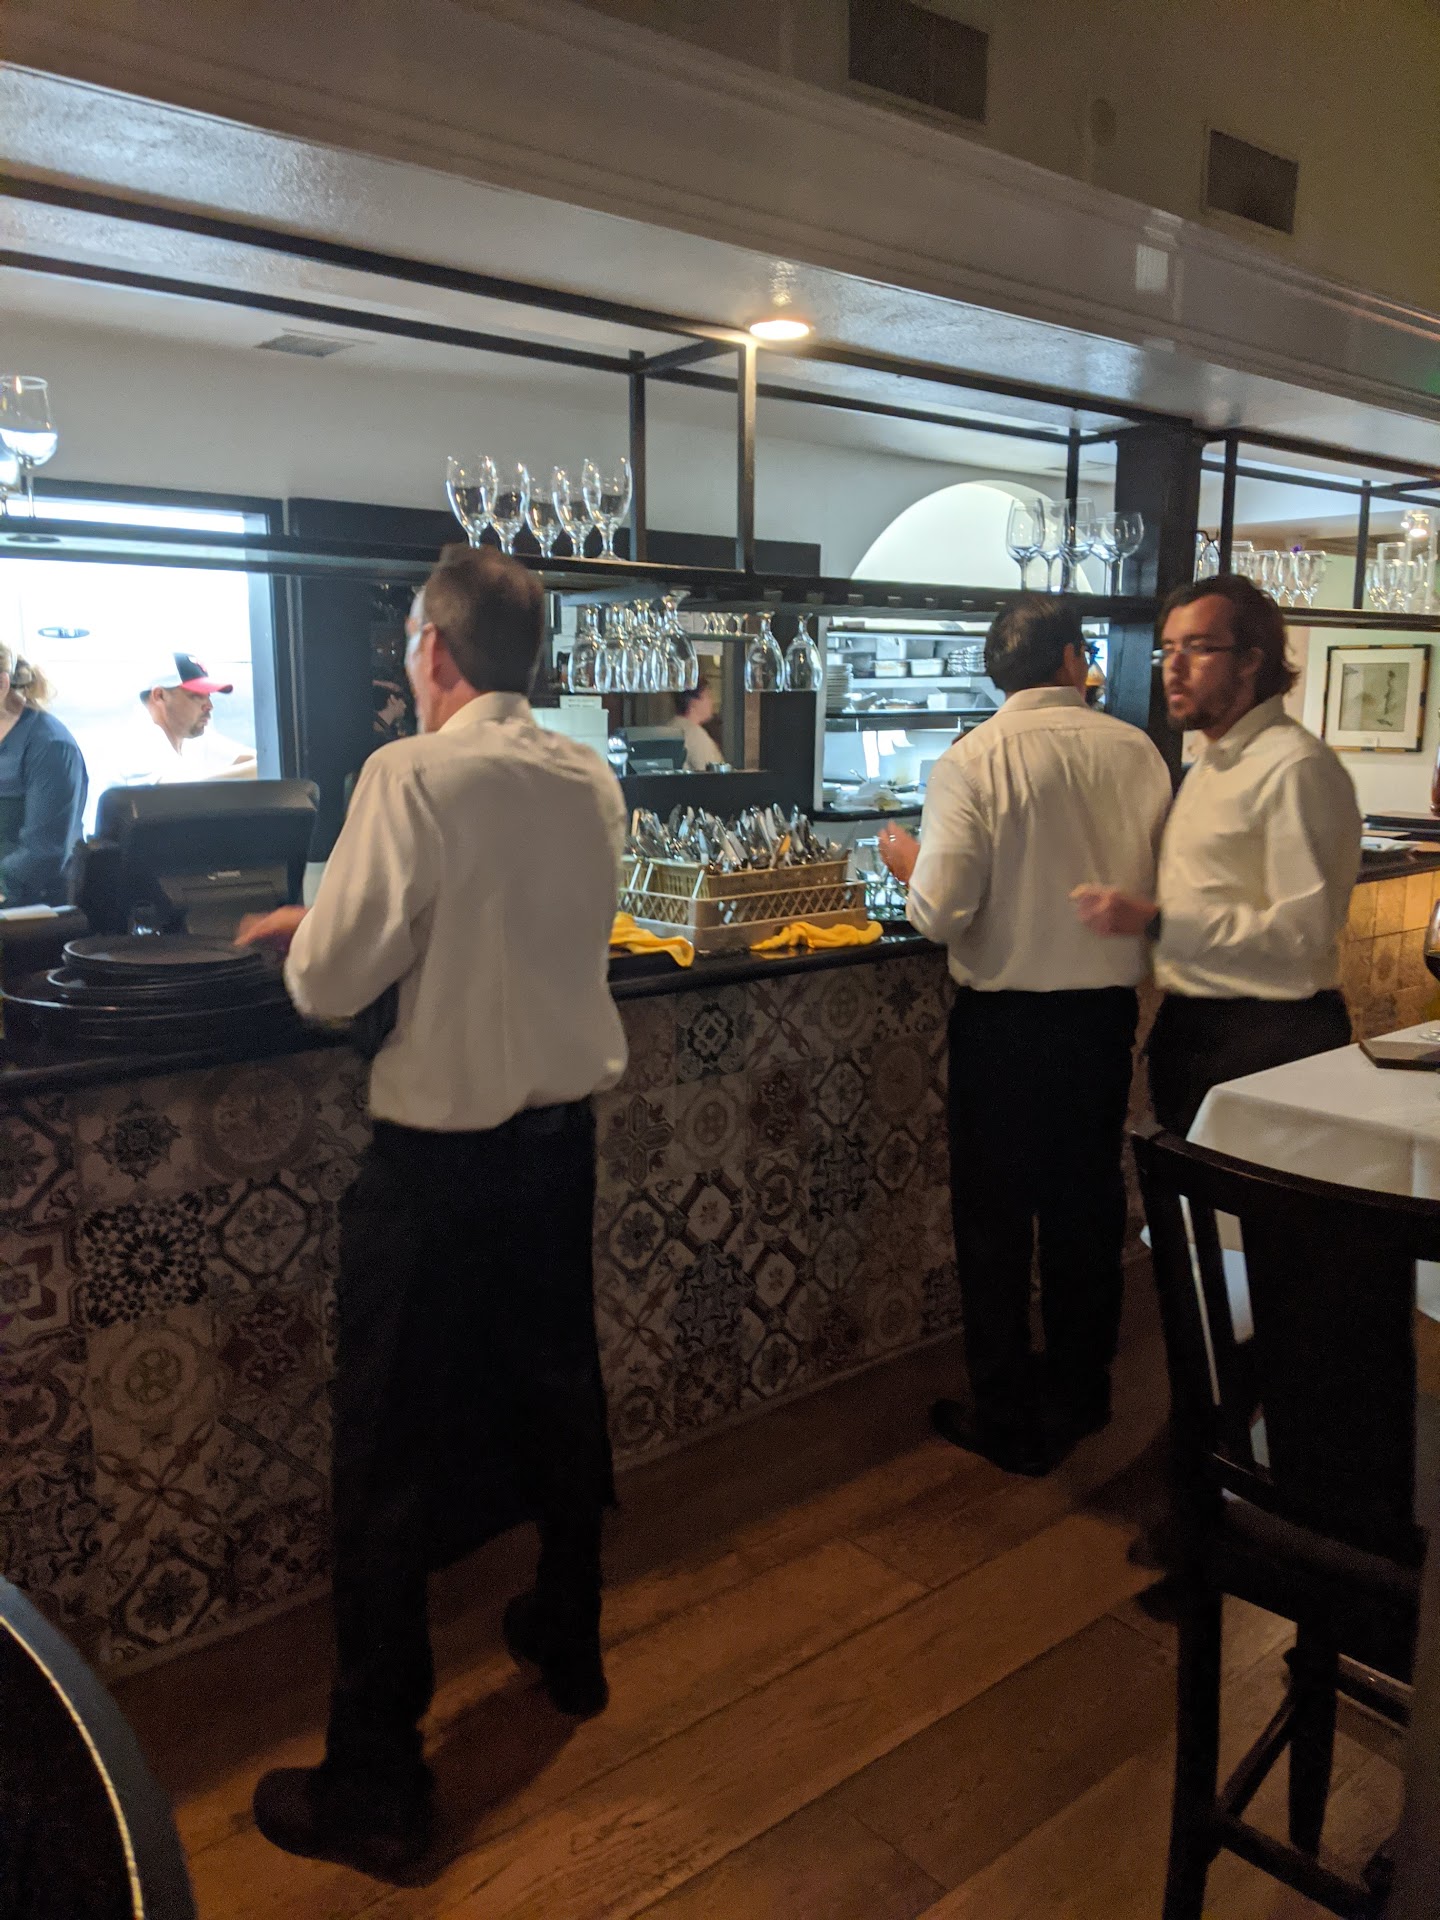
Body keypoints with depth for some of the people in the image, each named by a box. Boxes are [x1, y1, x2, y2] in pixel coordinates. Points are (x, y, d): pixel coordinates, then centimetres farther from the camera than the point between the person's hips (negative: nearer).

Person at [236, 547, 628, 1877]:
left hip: (439, 1151, -6)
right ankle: (570, 1642, 43)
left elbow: (332, 981, -17)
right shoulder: (594, 783, 2)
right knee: (558, 1387, 22)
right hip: (564, 1129, 7)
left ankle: (375, 1782, 19)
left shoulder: (415, 775, -18)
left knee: (391, 1446, 5)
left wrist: (303, 929, 5)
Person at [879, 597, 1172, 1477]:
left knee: (996, 1216, 10)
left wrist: (908, 861, 3)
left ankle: (1009, 1420, 21)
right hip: (1106, 1008, 4)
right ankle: (1078, 1397, 35)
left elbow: (943, 911, -18)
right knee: (1087, 1203, 18)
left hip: (1003, 1016, -4)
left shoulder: (971, 762, -13)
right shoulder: (1136, 752, -3)